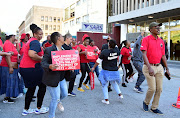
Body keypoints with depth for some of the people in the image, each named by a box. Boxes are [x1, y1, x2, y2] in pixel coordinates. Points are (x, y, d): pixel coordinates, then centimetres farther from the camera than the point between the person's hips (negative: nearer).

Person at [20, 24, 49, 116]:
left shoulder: (30, 41, 17)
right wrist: (41, 58, -16)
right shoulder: (35, 42, -15)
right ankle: (39, 109, 16)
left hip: (24, 68, 10)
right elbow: (31, 54, -31)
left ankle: (26, 110, 27)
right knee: (42, 86, 6)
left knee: (31, 88, 18)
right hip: (31, 69, -10)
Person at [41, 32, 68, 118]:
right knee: (55, 98, 2)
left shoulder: (63, 49, 5)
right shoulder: (49, 50, -17)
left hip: (62, 77, 7)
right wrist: (49, 66, -39)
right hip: (52, 78, -7)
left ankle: (58, 102, 53)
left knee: (65, 94, 19)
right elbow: (43, 63, -19)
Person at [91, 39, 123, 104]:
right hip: (115, 71, 5)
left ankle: (106, 99, 10)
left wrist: (93, 67, 4)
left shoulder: (104, 52, -17)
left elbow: (98, 61, -12)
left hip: (106, 71, -4)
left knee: (104, 85, 9)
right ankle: (120, 94, 26)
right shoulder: (116, 51, -6)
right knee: (114, 82, 29)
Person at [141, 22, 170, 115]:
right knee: (152, 88, -7)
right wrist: (149, 68, -27)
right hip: (149, 67, -6)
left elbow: (163, 56, 17)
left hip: (159, 67, 6)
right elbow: (144, 54, -17)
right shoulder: (146, 39, -7)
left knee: (159, 88, 7)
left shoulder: (161, 41, 12)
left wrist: (167, 68, 17)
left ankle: (154, 108, 22)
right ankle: (146, 103, 22)